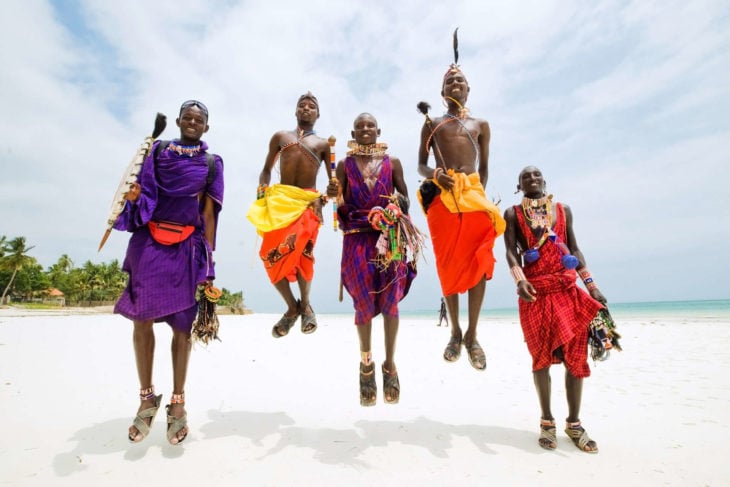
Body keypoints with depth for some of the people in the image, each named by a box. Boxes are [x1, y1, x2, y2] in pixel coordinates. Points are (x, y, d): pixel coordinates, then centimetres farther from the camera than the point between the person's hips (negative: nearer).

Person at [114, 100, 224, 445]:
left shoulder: (212, 163, 8)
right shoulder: (158, 151, 13)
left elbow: (209, 212, 3)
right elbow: (143, 193, 10)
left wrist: (207, 258, -3)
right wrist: (134, 197, -15)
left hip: (186, 247, -1)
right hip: (149, 242, 2)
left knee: (181, 324, 2)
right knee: (142, 319, 0)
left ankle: (178, 402, 14)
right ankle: (147, 397, 18)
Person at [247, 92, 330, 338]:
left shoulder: (323, 144, 17)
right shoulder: (280, 136, 20)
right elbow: (266, 169, 20)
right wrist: (262, 189, 1)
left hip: (308, 202, -2)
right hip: (279, 199, 2)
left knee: (300, 252, -19)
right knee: (271, 255, -8)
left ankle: (305, 304, 7)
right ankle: (292, 307, 11)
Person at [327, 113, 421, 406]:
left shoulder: (393, 163, 9)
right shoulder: (345, 165, 8)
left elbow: (405, 200, 13)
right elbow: (342, 208, 5)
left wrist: (400, 201, -7)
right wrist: (334, 196, -14)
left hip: (390, 239, 1)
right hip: (358, 239, 0)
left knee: (389, 303, 3)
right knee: (364, 304, 1)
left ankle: (389, 364, 21)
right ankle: (366, 362, 24)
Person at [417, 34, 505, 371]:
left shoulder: (480, 125, 22)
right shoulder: (432, 125, 18)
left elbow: (484, 168, 18)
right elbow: (420, 165, 12)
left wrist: (480, 195, 4)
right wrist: (435, 175, -10)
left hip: (474, 195, 1)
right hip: (442, 197, -1)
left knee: (479, 264, -7)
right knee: (449, 265, -2)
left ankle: (472, 335, 4)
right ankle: (455, 331, 13)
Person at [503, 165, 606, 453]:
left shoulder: (563, 210, 16)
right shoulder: (512, 214, 6)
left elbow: (574, 249, 14)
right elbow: (511, 251, -6)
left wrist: (591, 284, 6)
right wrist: (520, 280, -24)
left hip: (567, 289, 3)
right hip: (535, 291, -3)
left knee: (576, 357, 3)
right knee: (542, 356, 2)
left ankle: (574, 423, 18)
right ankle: (547, 421, 17)